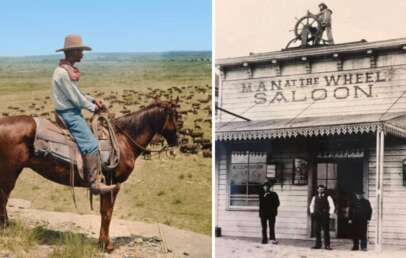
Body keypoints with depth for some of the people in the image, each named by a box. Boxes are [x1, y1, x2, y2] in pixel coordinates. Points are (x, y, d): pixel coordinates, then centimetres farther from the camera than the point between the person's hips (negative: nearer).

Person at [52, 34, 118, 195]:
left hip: (72, 112, 11)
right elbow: (75, 99, -18)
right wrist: (92, 107, -5)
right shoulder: (63, 73, -20)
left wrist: (93, 100, 4)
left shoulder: (69, 70, 11)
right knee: (91, 145, -19)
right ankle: (94, 184, -22)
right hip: (69, 114, -11)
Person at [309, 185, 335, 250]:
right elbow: (311, 205, 24)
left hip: (325, 217, -4)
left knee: (326, 231, -3)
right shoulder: (315, 197, 13)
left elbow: (332, 206, 3)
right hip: (316, 216, 4)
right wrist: (312, 212, 11)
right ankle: (318, 245, 9)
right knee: (317, 231, 4)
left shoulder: (328, 197, 2)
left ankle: (327, 245, -1)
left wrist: (330, 213, -7)